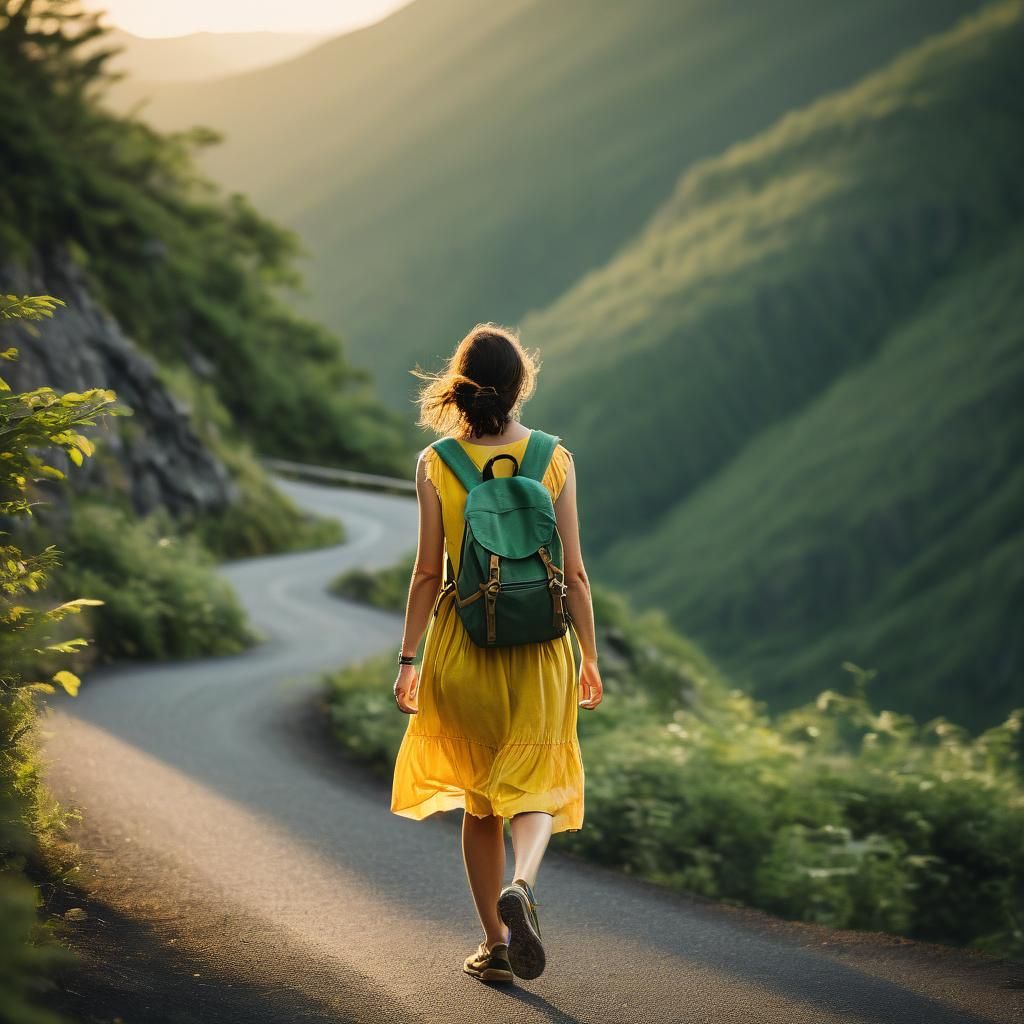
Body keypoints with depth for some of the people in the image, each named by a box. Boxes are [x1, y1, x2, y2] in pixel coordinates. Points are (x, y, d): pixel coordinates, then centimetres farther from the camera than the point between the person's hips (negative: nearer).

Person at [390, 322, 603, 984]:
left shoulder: (435, 463, -6)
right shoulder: (555, 460, -4)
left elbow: (429, 574, -5)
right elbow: (574, 572, -2)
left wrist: (408, 659, 4)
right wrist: (590, 655, 8)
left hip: (461, 648, 1)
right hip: (540, 651, 0)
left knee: (477, 800, 14)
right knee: (536, 785, 10)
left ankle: (496, 942, 18)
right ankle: (521, 885, -19)